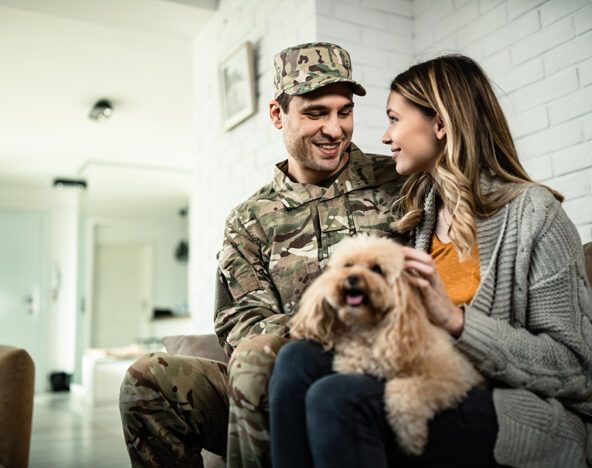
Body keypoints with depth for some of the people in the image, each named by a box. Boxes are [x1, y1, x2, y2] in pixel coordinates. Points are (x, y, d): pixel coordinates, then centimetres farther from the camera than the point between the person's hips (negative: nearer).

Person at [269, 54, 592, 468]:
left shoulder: (531, 213, -7)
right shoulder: (421, 211, 13)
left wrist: (454, 319, -20)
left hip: (537, 417, -6)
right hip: (439, 393, 6)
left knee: (339, 398, -29)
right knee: (299, 358, -18)